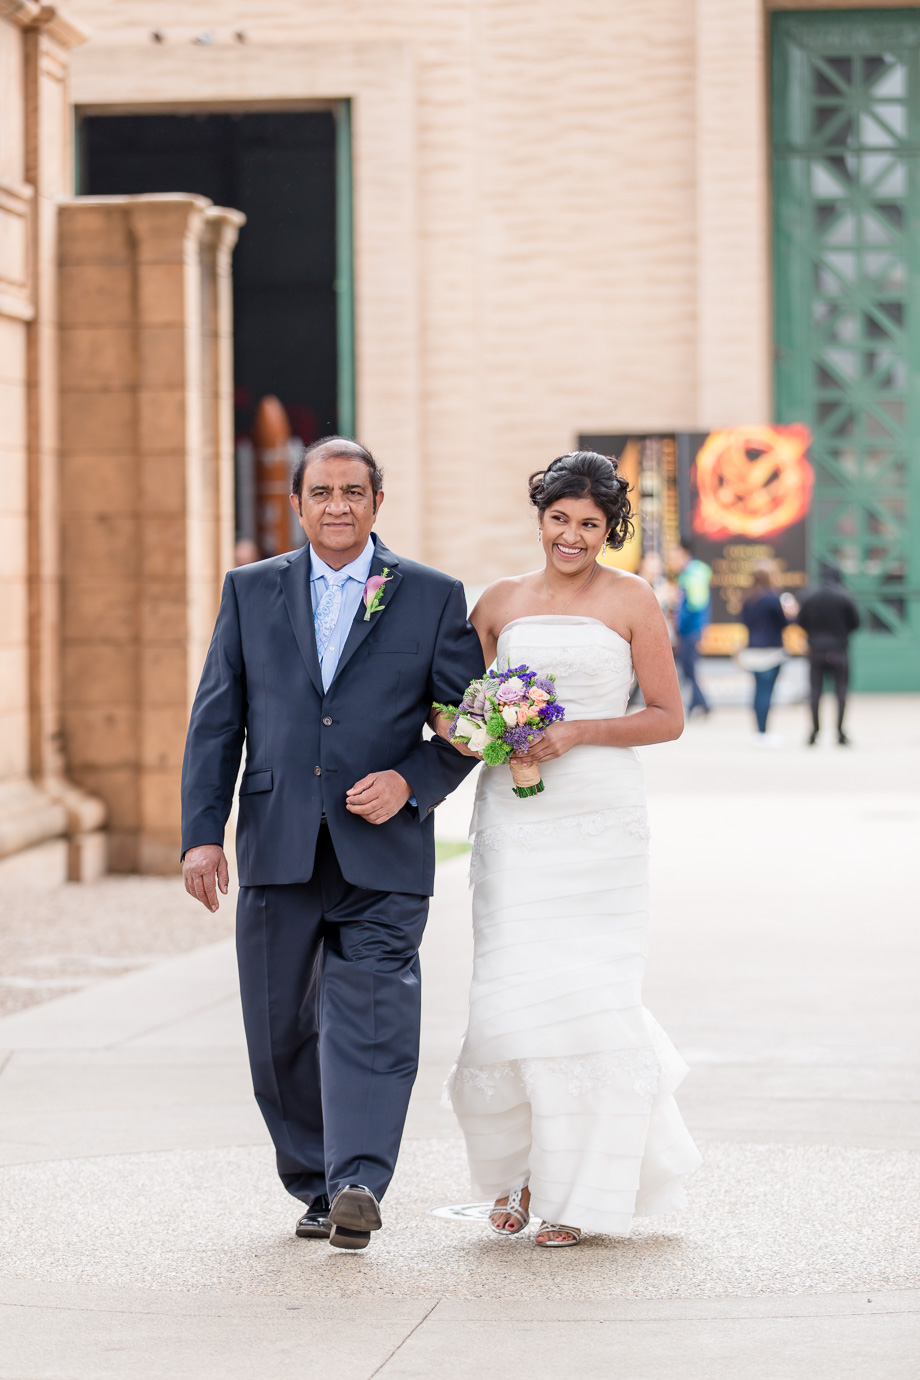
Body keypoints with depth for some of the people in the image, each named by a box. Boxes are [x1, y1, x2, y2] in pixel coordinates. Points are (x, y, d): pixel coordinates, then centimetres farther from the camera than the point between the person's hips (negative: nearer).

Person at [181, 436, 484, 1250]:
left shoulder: (433, 597, 5)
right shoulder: (251, 591, 10)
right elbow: (216, 720, 8)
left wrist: (411, 782, -12)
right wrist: (202, 833, -1)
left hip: (382, 852, -3)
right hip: (277, 849, 3)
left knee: (370, 1018, -14)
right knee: (282, 1031, 7)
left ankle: (359, 1183, -21)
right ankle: (317, 1187, 19)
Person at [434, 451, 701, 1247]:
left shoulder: (631, 602, 2)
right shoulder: (500, 604, 11)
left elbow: (668, 717, 0)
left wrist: (580, 733, -13)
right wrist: (460, 729, -3)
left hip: (600, 816, -2)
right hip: (514, 817, 2)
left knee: (586, 993, -4)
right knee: (515, 991, -4)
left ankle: (577, 1194, 8)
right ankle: (519, 1162, 21)